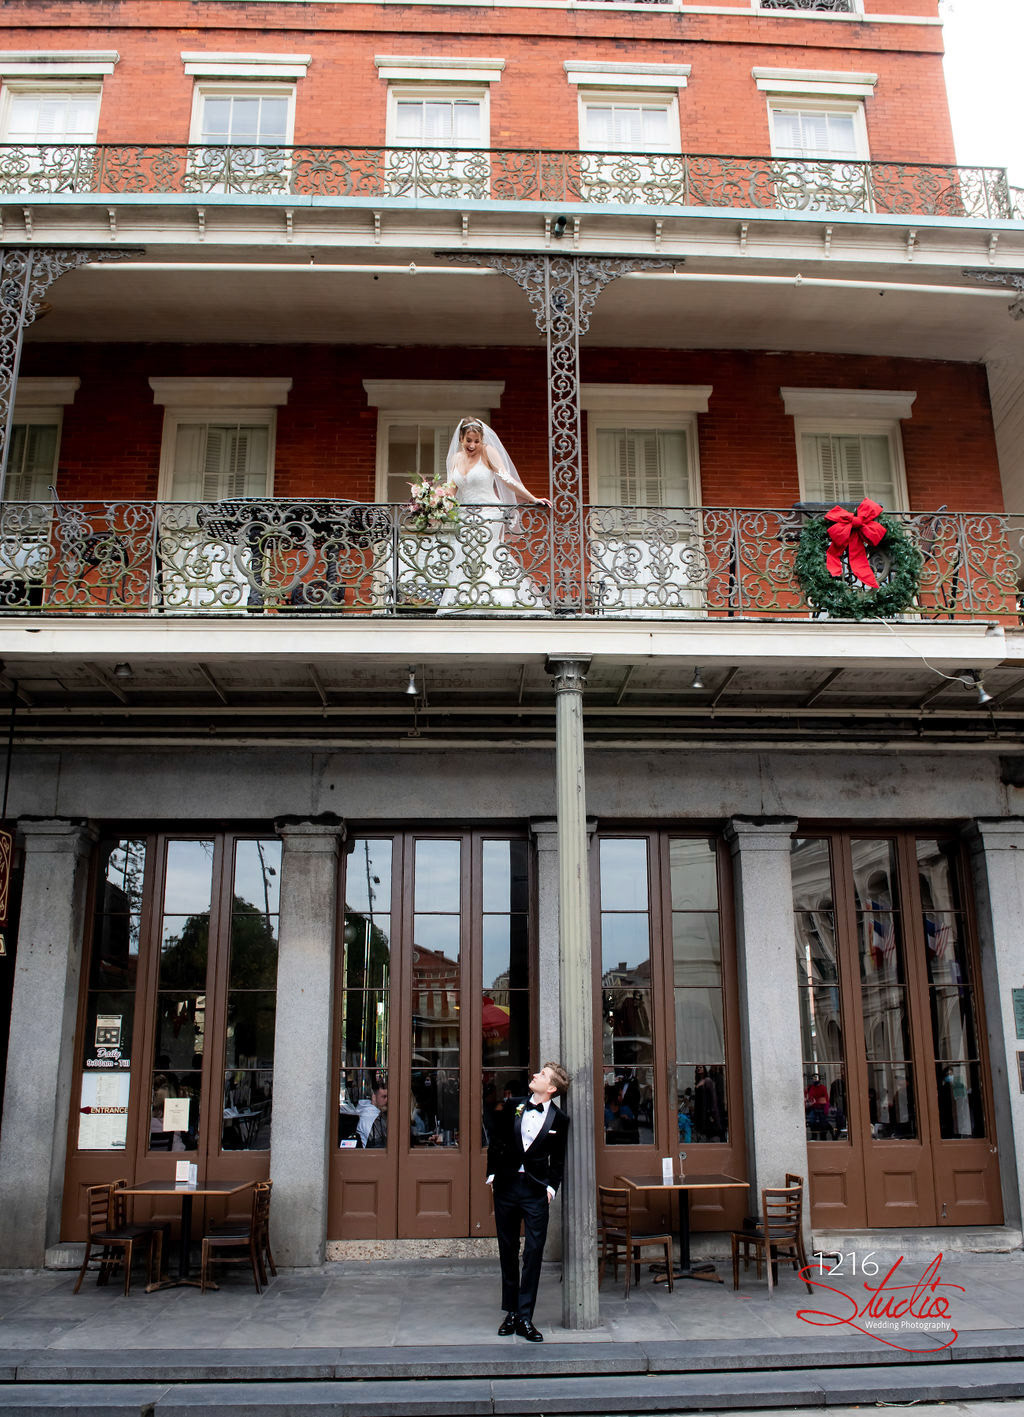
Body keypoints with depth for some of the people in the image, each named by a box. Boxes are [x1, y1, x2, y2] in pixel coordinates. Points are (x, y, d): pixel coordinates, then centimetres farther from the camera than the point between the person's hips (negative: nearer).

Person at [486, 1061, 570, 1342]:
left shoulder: (559, 1120, -2)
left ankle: (525, 1318, 5)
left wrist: (551, 1187, -3)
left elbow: (558, 1160, 6)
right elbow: (495, 1142, 10)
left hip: (536, 1192, -2)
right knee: (507, 1253, 11)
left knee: (533, 1254, -3)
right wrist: (492, 1174, 5)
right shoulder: (513, 1108, 3)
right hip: (506, 1187, 2)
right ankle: (511, 1312, 22)